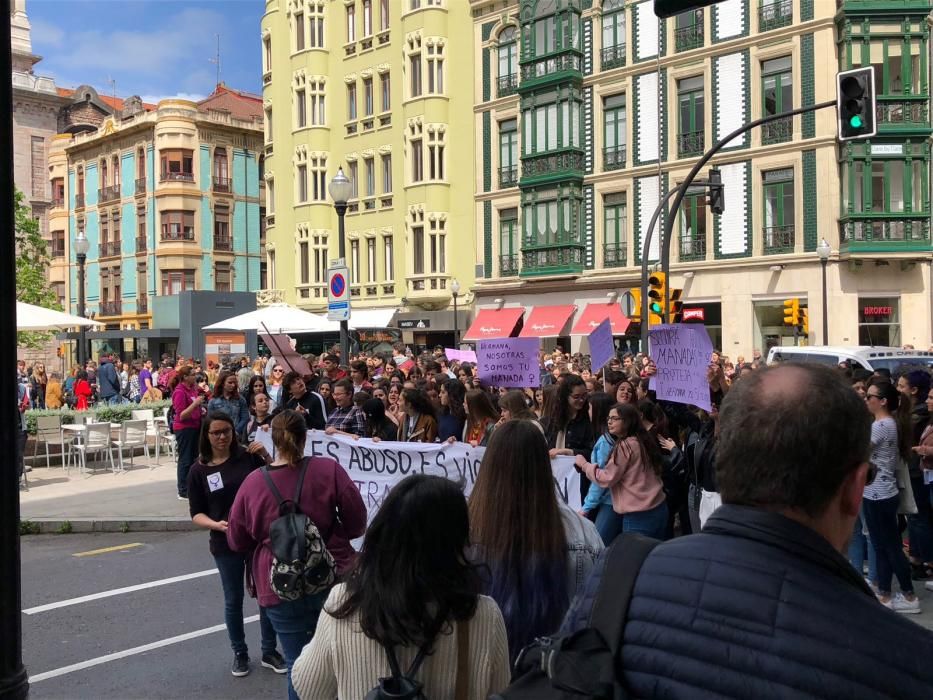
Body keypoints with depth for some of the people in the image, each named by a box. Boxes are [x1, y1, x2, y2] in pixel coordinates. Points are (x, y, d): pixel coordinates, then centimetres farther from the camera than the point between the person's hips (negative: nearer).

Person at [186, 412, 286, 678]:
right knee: (233, 600, 13)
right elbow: (196, 513, -1)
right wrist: (216, 525, -21)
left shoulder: (248, 457, -5)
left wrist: (266, 456, -15)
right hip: (226, 544, 0)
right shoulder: (198, 470, -4)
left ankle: (269, 651, 27)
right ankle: (240, 653, 31)